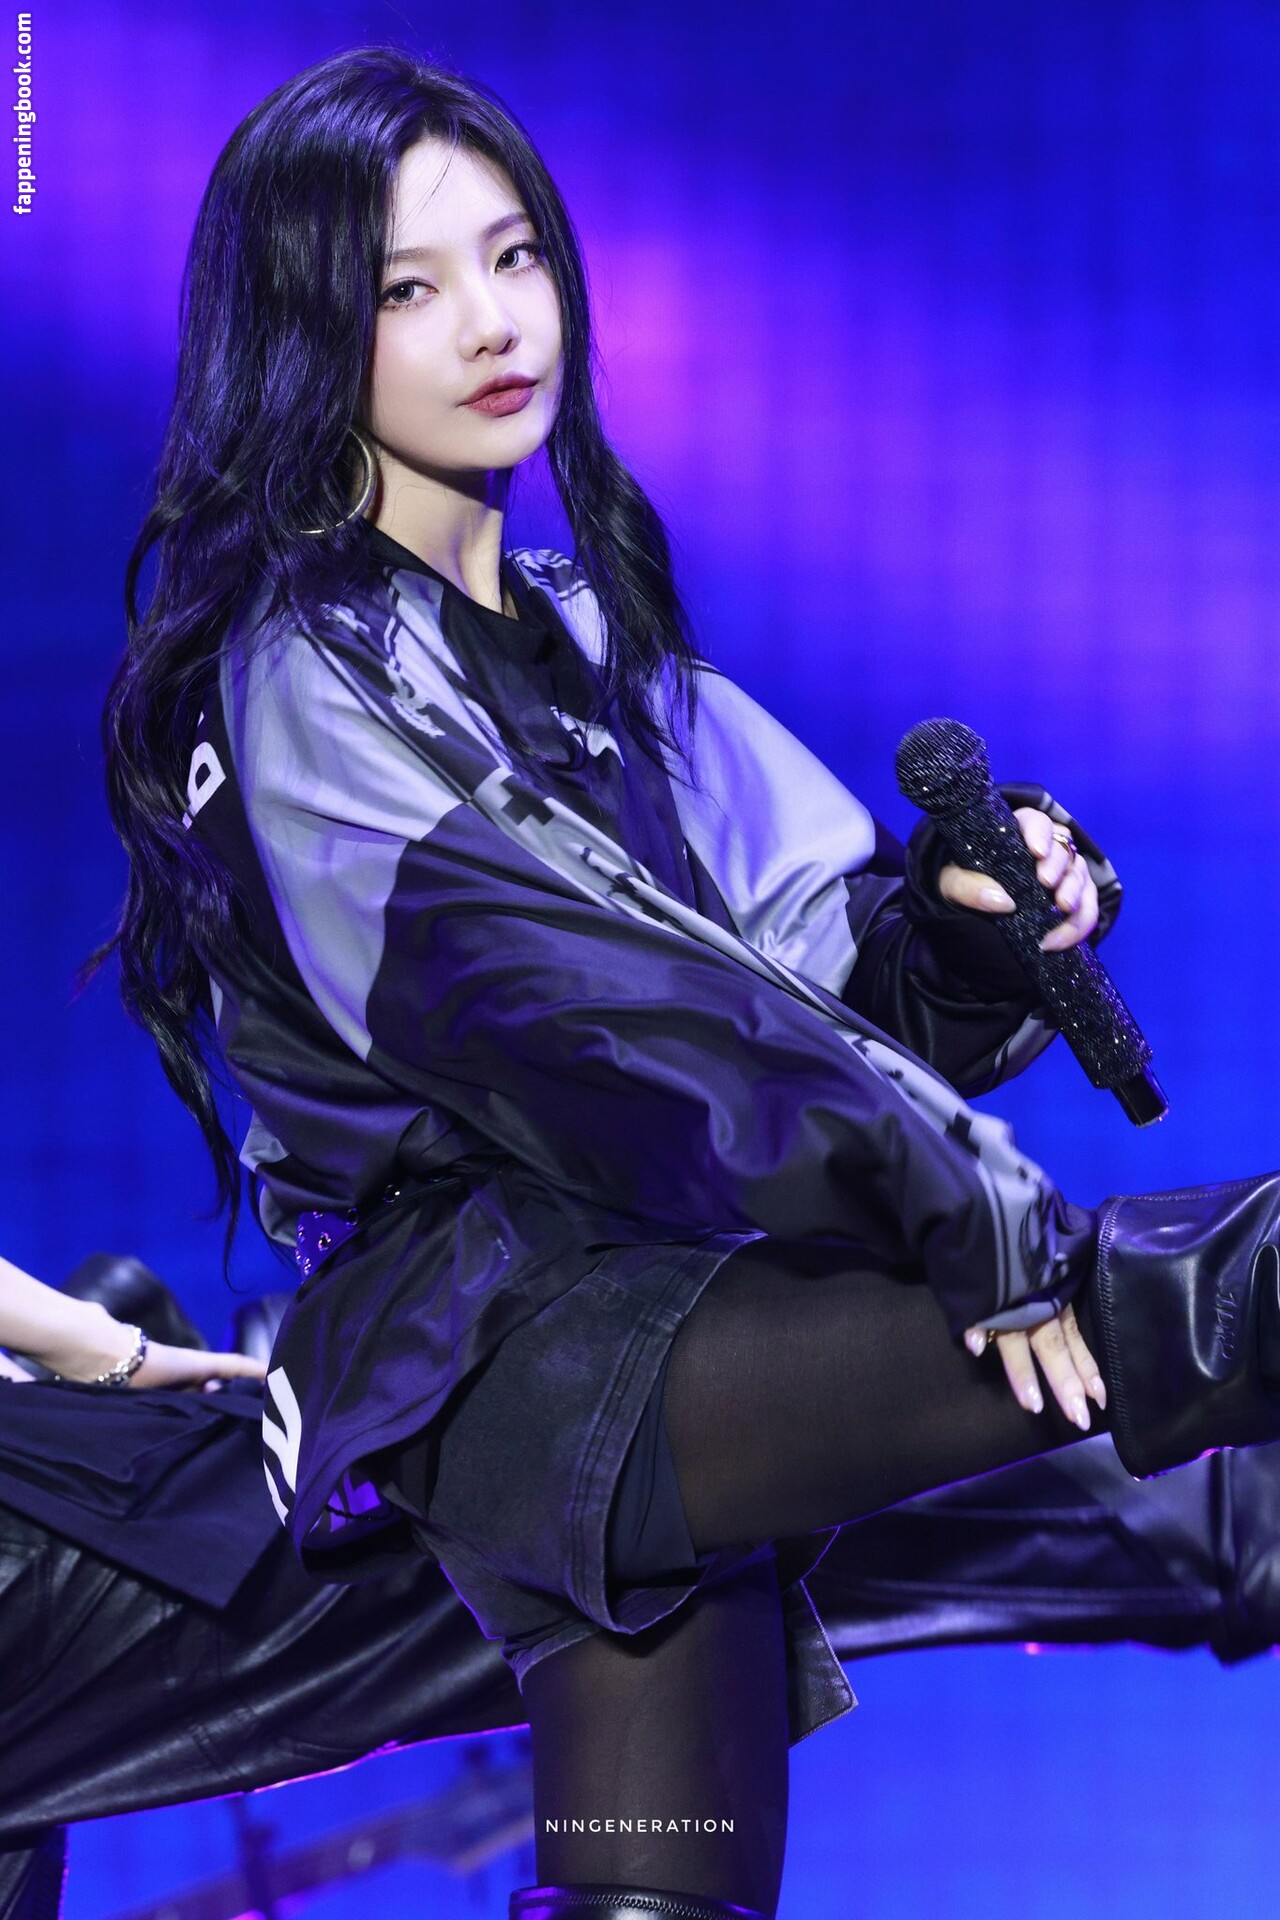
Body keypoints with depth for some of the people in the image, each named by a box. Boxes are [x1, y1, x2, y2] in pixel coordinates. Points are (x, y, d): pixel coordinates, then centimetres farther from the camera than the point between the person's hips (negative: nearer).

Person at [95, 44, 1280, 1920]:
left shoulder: (593, 639, 21)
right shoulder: (306, 676, -4)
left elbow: (832, 960, 16)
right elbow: (576, 997, -19)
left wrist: (974, 910, -8)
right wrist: (970, 1210, -25)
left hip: (664, 1298, 7)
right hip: (484, 1345, -7)